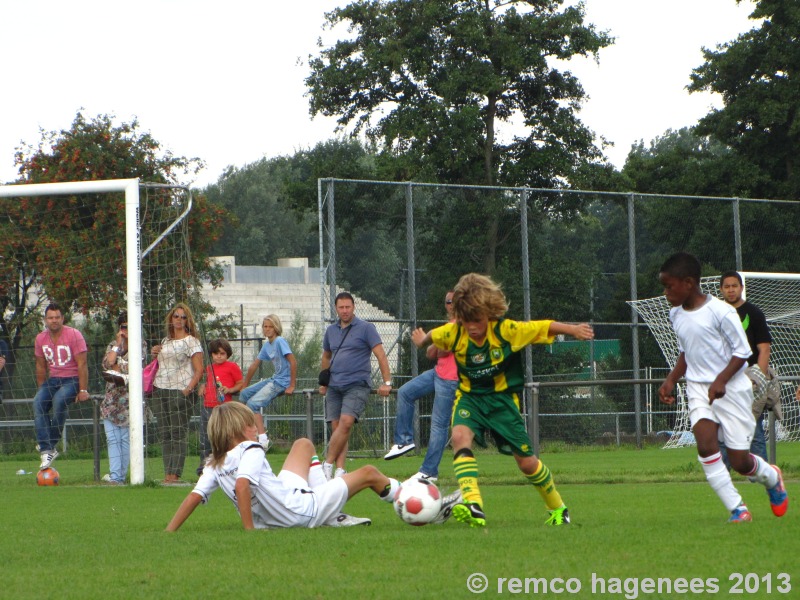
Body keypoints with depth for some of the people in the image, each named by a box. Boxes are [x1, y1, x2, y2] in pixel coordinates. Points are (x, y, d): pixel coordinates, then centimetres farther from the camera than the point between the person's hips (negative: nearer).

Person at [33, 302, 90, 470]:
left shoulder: (74, 335, -9)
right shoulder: (41, 339, 7)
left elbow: (82, 364, -11)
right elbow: (41, 366, 17)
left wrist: (83, 390, -16)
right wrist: (42, 390, 14)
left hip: (72, 379, -5)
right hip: (53, 380, 5)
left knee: (59, 401, -34)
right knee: (38, 402, -23)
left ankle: (50, 445, -24)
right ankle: (47, 450, -29)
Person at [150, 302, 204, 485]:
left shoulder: (191, 341, -1)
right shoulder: (165, 342, 19)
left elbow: (199, 370, -7)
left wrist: (188, 390, -18)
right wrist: (155, 354, 10)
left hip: (180, 392, -7)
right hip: (160, 391, 7)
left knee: (178, 434, -9)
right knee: (165, 435, 3)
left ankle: (175, 474, -12)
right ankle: (167, 474, 3)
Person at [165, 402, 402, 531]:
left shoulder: (215, 465, -5)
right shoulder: (251, 451, -25)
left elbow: (194, 497, -13)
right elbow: (242, 485, -41)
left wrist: (168, 533, -10)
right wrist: (249, 529, -37)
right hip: (302, 510, -8)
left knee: (303, 445, 26)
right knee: (368, 474, 10)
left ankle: (333, 516, 24)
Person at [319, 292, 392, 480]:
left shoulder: (366, 328, 0)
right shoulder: (331, 331, 14)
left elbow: (380, 355, -4)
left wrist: (387, 382, -10)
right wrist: (323, 384, 30)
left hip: (357, 384, -5)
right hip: (334, 386, 5)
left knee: (346, 422, -21)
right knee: (336, 427, -2)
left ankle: (328, 464, -19)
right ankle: (340, 470, -5)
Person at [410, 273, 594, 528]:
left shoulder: (507, 330, -19)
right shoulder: (453, 333, -13)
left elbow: (544, 327, -9)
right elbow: (431, 336, 10)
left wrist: (574, 330, -9)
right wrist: (422, 341, 29)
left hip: (503, 398, -1)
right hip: (470, 396, 1)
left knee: (526, 461, 2)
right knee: (460, 436, -32)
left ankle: (558, 508, 29)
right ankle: (472, 505, -44)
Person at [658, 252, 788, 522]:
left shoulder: (721, 312, -17)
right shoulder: (676, 315, 5)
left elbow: (742, 351, -12)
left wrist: (721, 380, -24)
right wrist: (671, 380, 6)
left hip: (731, 389, -5)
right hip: (698, 388, 5)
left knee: (740, 461, -1)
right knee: (705, 443, -21)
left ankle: (771, 477, 35)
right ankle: (737, 509, -16)